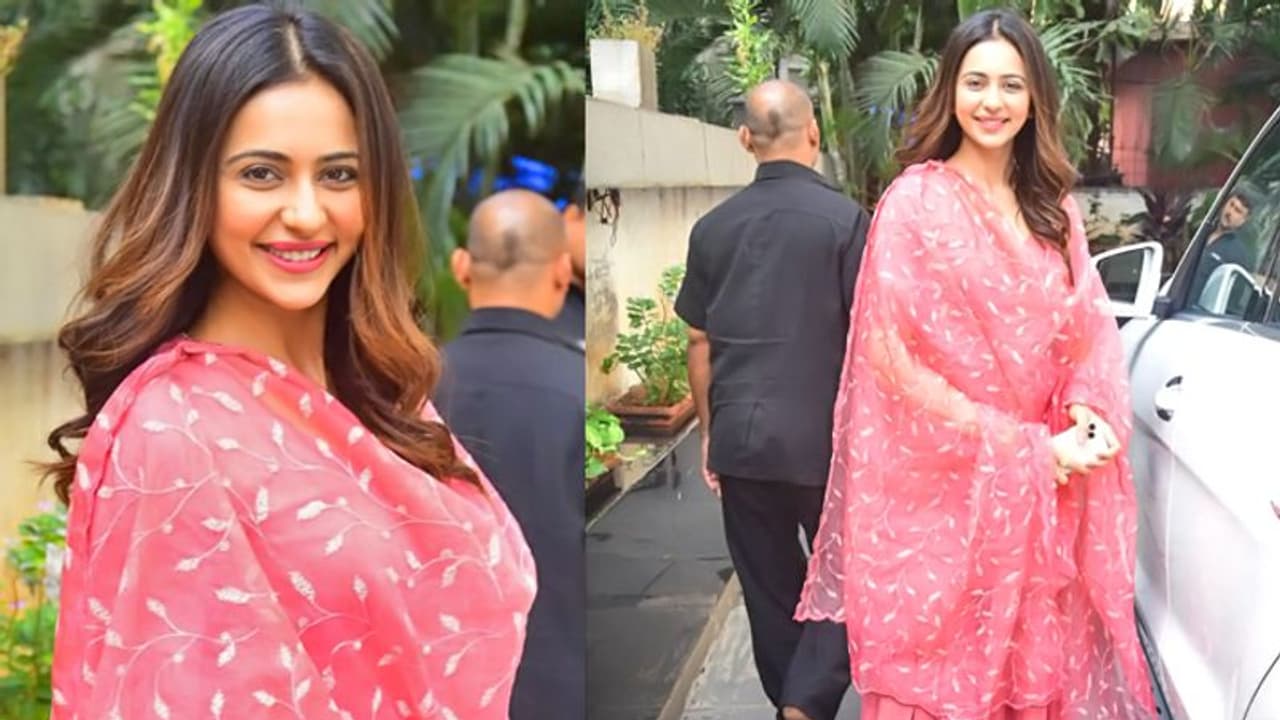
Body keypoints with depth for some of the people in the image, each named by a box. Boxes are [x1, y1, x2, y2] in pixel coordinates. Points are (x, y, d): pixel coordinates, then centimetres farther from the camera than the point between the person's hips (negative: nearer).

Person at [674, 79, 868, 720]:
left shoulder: (713, 227, 4)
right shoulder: (843, 218, -8)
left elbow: (699, 341, 8)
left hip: (740, 440, 4)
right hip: (823, 438, -3)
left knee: (769, 590, 15)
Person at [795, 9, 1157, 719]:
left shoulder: (1054, 208, 9)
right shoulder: (915, 202, -9)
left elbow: (1088, 327, 11)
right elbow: (898, 357, -14)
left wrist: (1089, 414, -11)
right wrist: (1025, 446, -15)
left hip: (1043, 486, 5)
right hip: (945, 481, -5)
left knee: (1037, 660, 12)